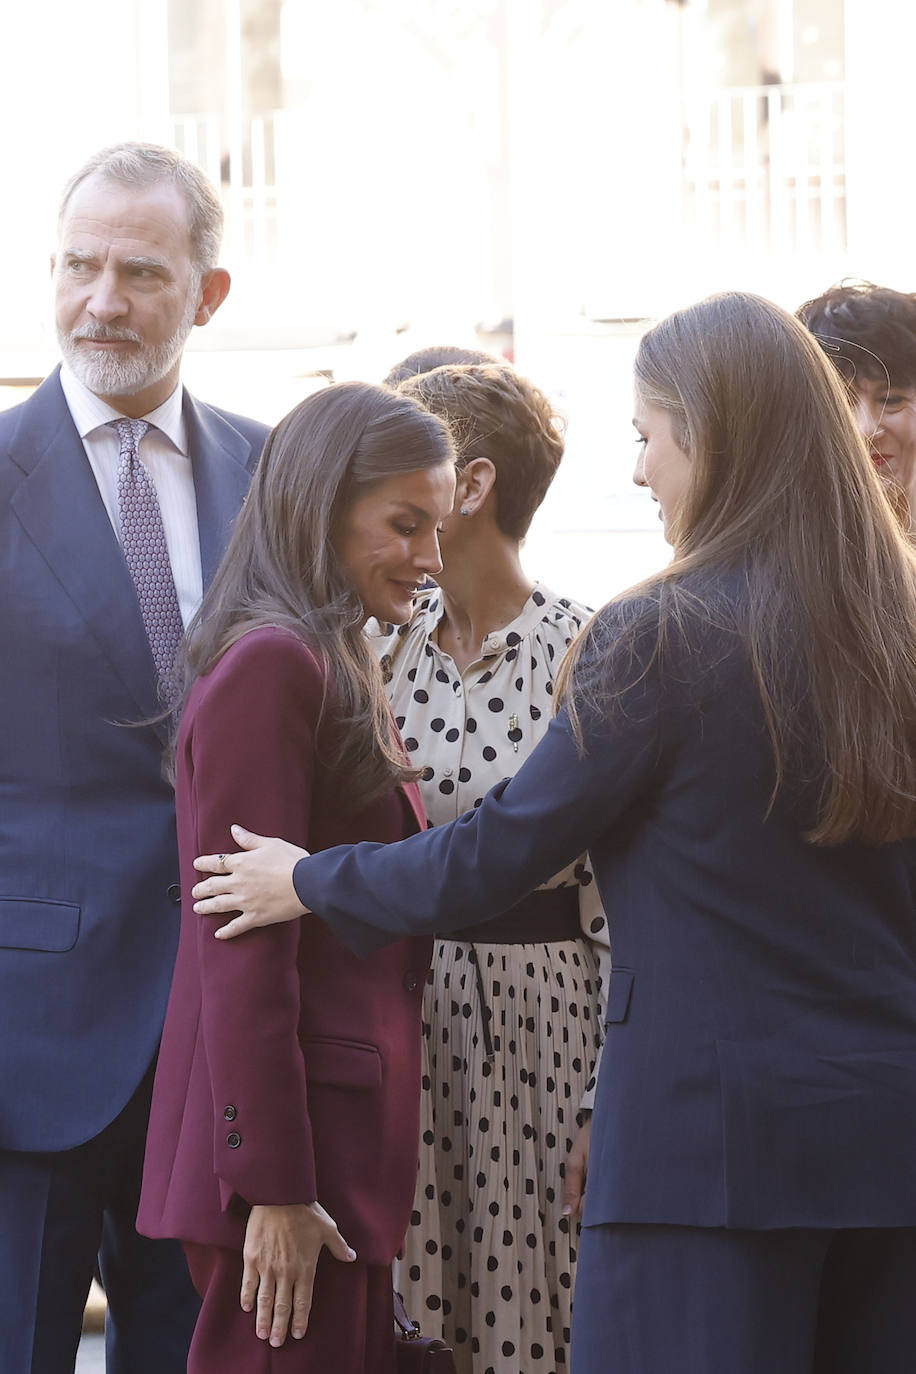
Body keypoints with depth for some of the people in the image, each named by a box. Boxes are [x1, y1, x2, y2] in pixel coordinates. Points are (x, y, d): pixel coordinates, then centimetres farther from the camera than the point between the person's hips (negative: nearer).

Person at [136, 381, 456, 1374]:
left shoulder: (332, 666, 19)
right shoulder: (272, 663, -12)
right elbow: (242, 953, -16)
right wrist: (273, 1184, -19)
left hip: (344, 1136, 10)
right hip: (297, 1145, -10)